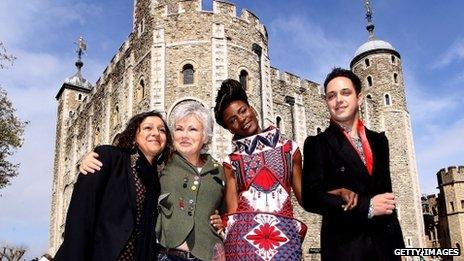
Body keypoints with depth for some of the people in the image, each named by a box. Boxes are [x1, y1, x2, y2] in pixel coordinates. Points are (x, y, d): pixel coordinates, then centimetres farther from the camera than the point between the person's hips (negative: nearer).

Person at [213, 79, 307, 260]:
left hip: (285, 236, 0)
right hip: (243, 238, 0)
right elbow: (232, 210, 3)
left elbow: (304, 195, 10)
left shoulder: (289, 149, 11)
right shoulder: (231, 162, 9)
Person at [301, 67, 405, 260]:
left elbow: (385, 191, 14)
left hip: (384, 244, 4)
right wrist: (366, 207, -14)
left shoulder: (379, 141, 11)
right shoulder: (317, 144, -3)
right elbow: (311, 198, -12)